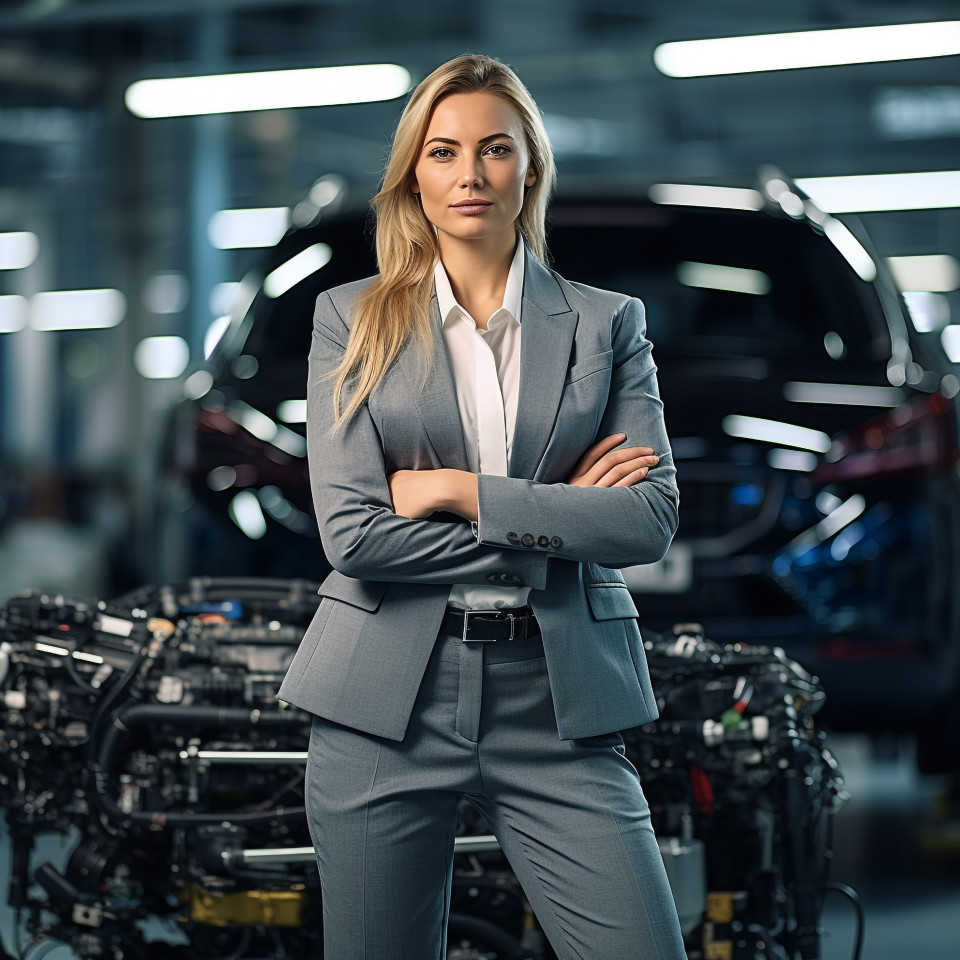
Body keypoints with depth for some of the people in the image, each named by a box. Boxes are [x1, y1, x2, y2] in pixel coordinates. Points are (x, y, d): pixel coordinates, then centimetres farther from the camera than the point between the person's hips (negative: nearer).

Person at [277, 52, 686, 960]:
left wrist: (454, 490, -11)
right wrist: (559, 515, -7)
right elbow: (353, 534, -7)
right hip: (387, 698, 0)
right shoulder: (351, 319, 4)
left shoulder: (607, 323, 7)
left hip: (559, 699, 0)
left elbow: (651, 519, -5)